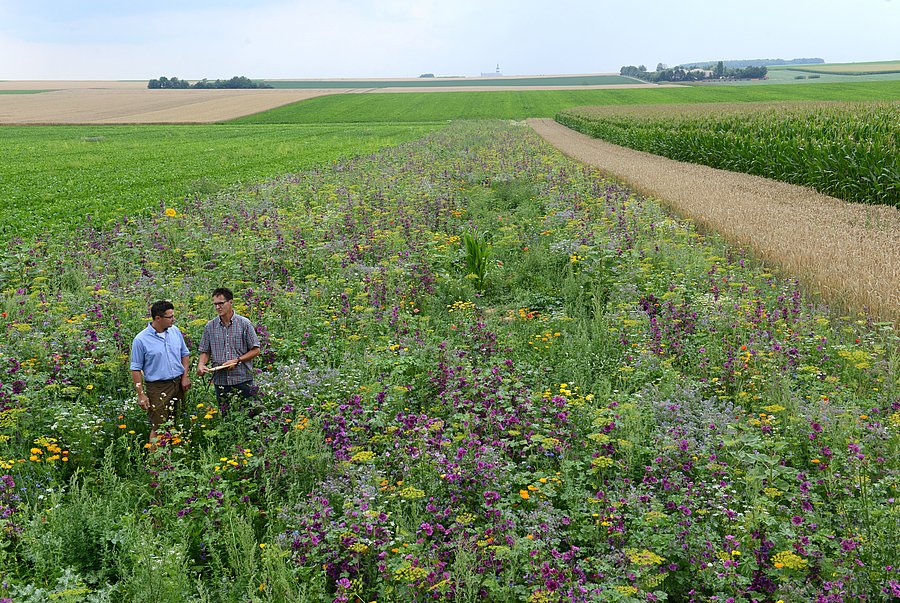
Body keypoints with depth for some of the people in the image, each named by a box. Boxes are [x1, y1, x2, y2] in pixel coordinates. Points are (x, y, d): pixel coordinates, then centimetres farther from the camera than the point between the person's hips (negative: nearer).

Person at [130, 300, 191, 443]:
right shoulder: (141, 340, -10)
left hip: (178, 384, 5)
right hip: (158, 388, -5)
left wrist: (185, 376, 5)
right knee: (158, 428, -3)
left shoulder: (175, 331, 4)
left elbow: (185, 354, 17)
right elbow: (136, 369, -6)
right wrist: (141, 394, -10)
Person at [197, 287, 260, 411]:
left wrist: (237, 360, -13)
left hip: (242, 379, -3)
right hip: (220, 381, 3)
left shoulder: (244, 323, -2)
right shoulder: (210, 326, 7)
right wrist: (201, 364, -8)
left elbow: (255, 350, -1)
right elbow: (205, 351, 13)